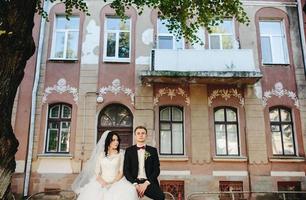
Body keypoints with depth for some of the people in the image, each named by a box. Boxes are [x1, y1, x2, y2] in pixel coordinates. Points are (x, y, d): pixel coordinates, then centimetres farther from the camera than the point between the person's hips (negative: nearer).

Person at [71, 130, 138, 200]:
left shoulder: (120, 154, 7)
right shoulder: (101, 154, 10)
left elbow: (121, 172, 2)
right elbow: (96, 172, 5)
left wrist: (112, 183, -12)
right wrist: (103, 182, -12)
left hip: (116, 182, 0)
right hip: (101, 182, 1)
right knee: (89, 193, -28)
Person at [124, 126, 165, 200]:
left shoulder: (153, 150, 12)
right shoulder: (129, 150, 11)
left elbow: (156, 170, 6)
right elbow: (126, 170, 5)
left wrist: (146, 183, -9)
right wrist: (135, 184, -11)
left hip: (149, 182, 1)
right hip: (134, 182, -1)